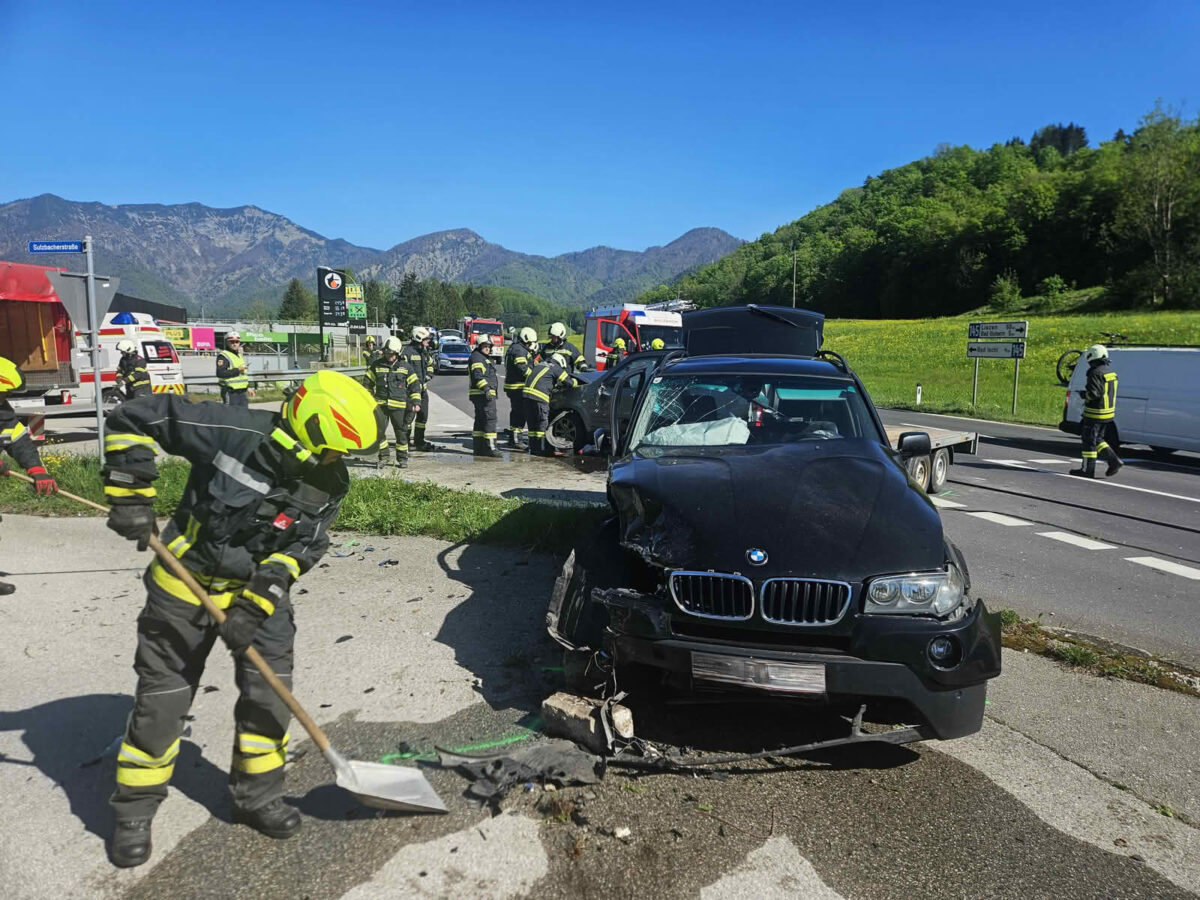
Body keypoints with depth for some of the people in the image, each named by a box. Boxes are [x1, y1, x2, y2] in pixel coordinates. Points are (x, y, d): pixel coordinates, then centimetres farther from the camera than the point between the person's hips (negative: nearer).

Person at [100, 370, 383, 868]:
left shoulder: (328, 483, -13)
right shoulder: (235, 432, -27)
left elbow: (300, 550, -10)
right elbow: (135, 417, -19)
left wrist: (256, 604, -20)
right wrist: (131, 497, -20)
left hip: (260, 589, 3)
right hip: (186, 583, -3)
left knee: (269, 692, 3)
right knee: (161, 698, 6)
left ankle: (257, 796, 26)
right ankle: (133, 812, 28)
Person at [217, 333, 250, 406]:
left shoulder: (239, 356, 19)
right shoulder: (223, 356, -9)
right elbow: (220, 373, -22)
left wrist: (247, 387, 21)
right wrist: (237, 370, -19)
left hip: (242, 392, 8)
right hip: (230, 393, -8)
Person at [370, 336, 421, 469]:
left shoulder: (405, 366, 2)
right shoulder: (377, 365, 5)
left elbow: (415, 384, 6)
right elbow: (368, 383, 14)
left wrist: (416, 402, -2)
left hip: (399, 405, -1)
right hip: (380, 404, 1)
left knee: (401, 432, 5)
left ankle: (402, 459, 18)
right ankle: (384, 456, 13)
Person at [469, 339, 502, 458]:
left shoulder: (485, 358, 25)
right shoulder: (476, 357, -8)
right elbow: (477, 375, -21)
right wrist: (486, 388, -30)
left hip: (485, 394, 11)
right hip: (482, 394, -11)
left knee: (480, 420, 12)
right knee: (490, 418, -15)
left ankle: (478, 448, 17)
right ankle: (490, 449, -18)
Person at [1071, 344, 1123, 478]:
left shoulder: (1096, 373, -18)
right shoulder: (1111, 372, 13)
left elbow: (1094, 393, -24)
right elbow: (1109, 393, 18)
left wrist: (1083, 394, -5)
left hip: (1095, 414, -9)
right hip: (1108, 413, 9)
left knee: (1089, 441, -1)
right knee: (1097, 439, 19)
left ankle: (1088, 469, 3)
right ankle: (1114, 460, 8)